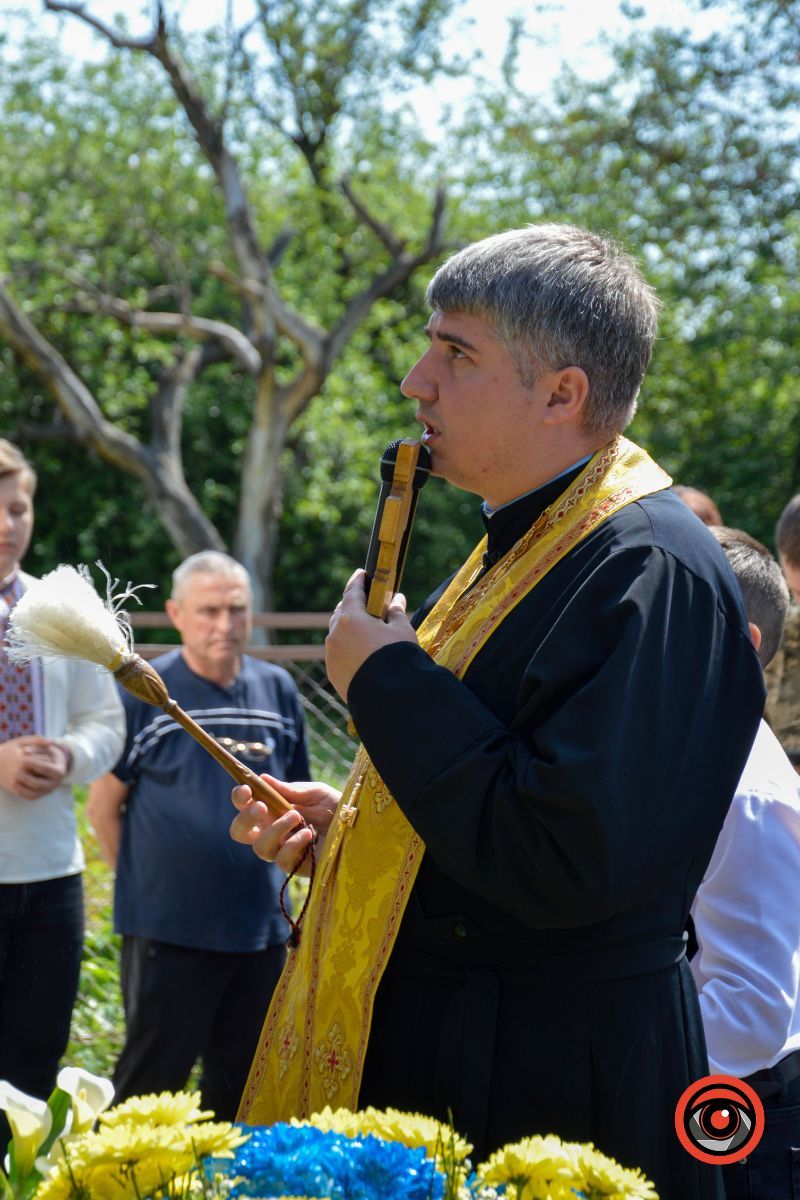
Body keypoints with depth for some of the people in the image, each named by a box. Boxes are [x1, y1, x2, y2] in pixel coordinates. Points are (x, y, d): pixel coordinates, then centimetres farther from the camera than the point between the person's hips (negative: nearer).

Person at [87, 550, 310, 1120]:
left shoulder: (278, 689, 6)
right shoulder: (145, 692, -7)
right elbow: (105, 804, -2)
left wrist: (270, 873, 9)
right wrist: (144, 881, 0)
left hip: (260, 927, 5)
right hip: (169, 930, -5)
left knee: (240, 1084, 15)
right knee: (152, 1076, 1)